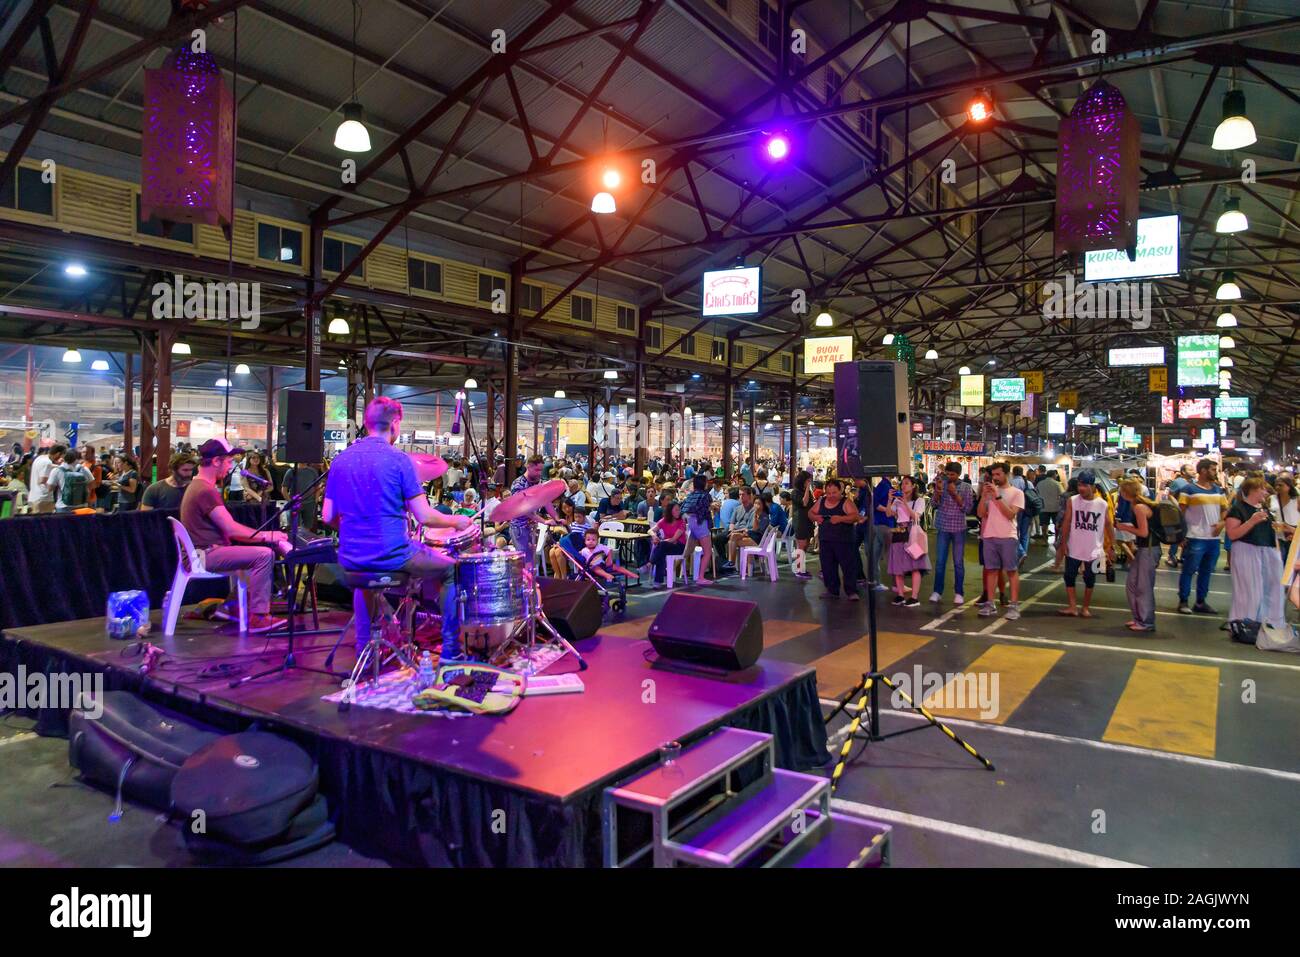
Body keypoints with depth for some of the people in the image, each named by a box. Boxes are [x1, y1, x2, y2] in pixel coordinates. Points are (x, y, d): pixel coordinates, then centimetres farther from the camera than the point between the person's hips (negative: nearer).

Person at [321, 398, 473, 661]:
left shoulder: (341, 459, 5)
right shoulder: (398, 460, -11)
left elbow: (328, 516, 8)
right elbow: (424, 517, -13)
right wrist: (456, 521, 4)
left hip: (350, 558, 6)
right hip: (392, 555, -6)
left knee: (365, 571, 41)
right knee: (451, 569, 17)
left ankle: (364, 648, 40)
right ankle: (451, 649, 17)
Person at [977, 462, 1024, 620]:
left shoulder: (1016, 493, -1)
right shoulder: (990, 491, 12)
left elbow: (1010, 514, -13)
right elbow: (981, 514, 6)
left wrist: (997, 496, -16)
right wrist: (983, 495, -6)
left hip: (1008, 537, -4)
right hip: (989, 536, 4)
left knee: (1012, 571, 0)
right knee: (991, 570, 6)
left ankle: (1014, 605, 3)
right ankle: (990, 604, 9)